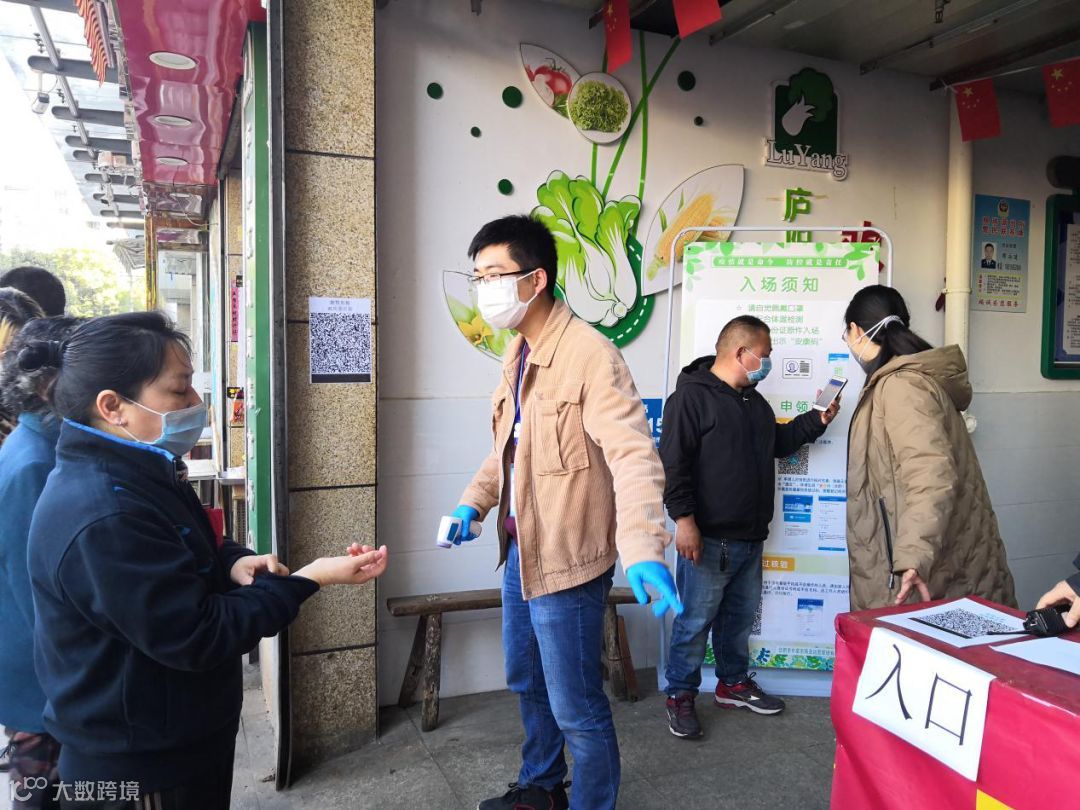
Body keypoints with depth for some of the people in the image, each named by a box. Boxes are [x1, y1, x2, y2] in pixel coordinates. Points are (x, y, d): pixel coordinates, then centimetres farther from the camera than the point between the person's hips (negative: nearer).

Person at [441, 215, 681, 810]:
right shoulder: (518, 353, 8)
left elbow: (633, 455, -30)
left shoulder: (590, 355, -21)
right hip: (519, 549, 9)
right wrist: (474, 502, 9)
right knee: (526, 681, 25)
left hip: (565, 559, -9)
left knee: (575, 707, 5)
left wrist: (643, 549, -42)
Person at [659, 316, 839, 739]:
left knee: (741, 614, 19)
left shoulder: (754, 400, 16)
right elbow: (674, 462, -19)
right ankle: (680, 695, 15)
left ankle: (733, 683, 35)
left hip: (750, 537, 9)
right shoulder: (691, 395, -14)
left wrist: (816, 421, 17)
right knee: (696, 619, 0)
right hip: (709, 538, -9)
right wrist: (684, 518, -23)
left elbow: (778, 442, 29)